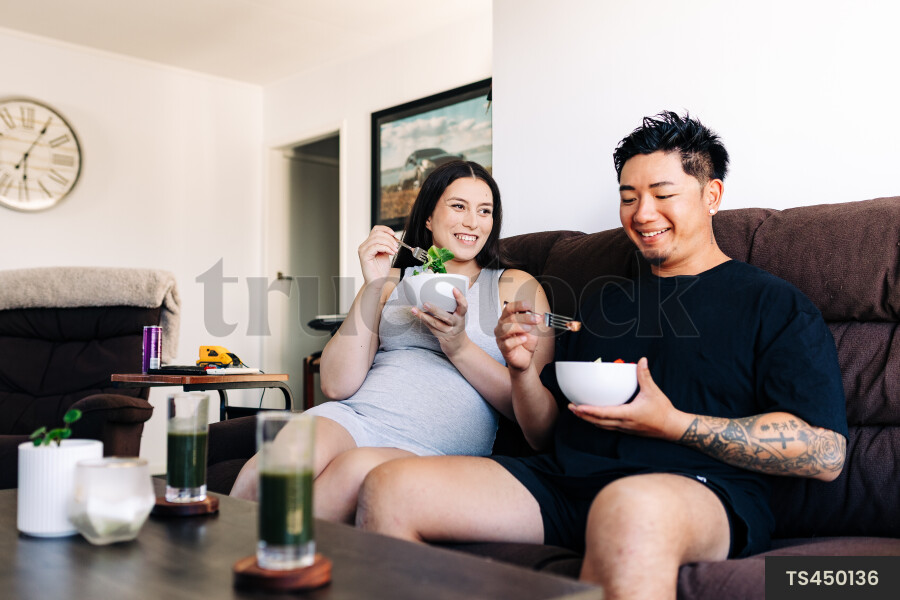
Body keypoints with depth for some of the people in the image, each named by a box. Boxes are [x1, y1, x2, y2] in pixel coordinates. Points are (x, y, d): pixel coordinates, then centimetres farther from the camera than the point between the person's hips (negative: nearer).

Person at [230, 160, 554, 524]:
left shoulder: (517, 286, 15)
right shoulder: (393, 281, 20)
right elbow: (337, 385, 6)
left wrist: (459, 345, -9)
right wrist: (372, 286, -2)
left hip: (433, 449, -1)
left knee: (356, 469, -34)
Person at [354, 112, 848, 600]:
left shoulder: (774, 304, 8)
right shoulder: (603, 302, 24)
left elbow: (826, 454, -5)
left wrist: (673, 424, -14)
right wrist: (523, 369, 2)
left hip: (701, 492, -5)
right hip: (564, 482, 5)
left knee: (631, 510, -43)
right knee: (387, 488, -13)